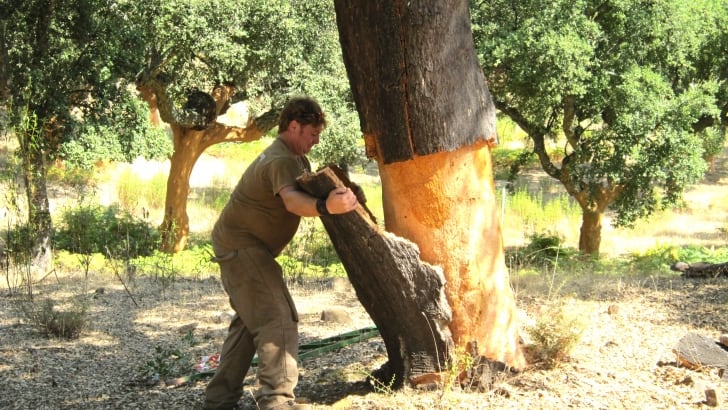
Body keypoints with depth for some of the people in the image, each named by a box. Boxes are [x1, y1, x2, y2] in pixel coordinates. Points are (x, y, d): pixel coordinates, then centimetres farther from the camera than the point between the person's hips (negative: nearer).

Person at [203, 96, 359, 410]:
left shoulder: (295, 157, 13)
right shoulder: (283, 161, -23)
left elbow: (309, 188, 9)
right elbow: (292, 200, -43)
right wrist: (324, 207, -62)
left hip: (236, 244, 11)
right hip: (242, 246, -11)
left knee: (249, 320, 18)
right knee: (277, 318, -16)